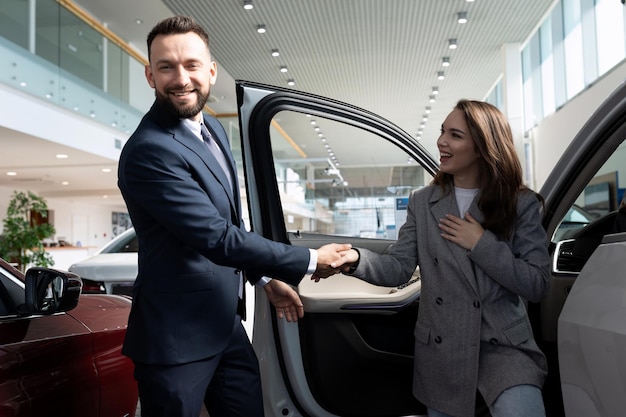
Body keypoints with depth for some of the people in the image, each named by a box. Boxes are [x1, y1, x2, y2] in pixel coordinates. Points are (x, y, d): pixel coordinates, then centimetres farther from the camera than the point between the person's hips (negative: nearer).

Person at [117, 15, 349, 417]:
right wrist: (310, 260, -16)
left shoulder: (214, 129, 6)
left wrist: (266, 279, 13)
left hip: (226, 324, 8)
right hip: (178, 338, -8)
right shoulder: (148, 152, -23)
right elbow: (218, 238, -24)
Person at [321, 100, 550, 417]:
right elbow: (399, 268, -3)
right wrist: (356, 259, -22)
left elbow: (536, 285, -7)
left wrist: (481, 244, -15)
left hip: (504, 343, -2)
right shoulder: (423, 202, 4)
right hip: (441, 348, 3)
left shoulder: (521, 204, -2)